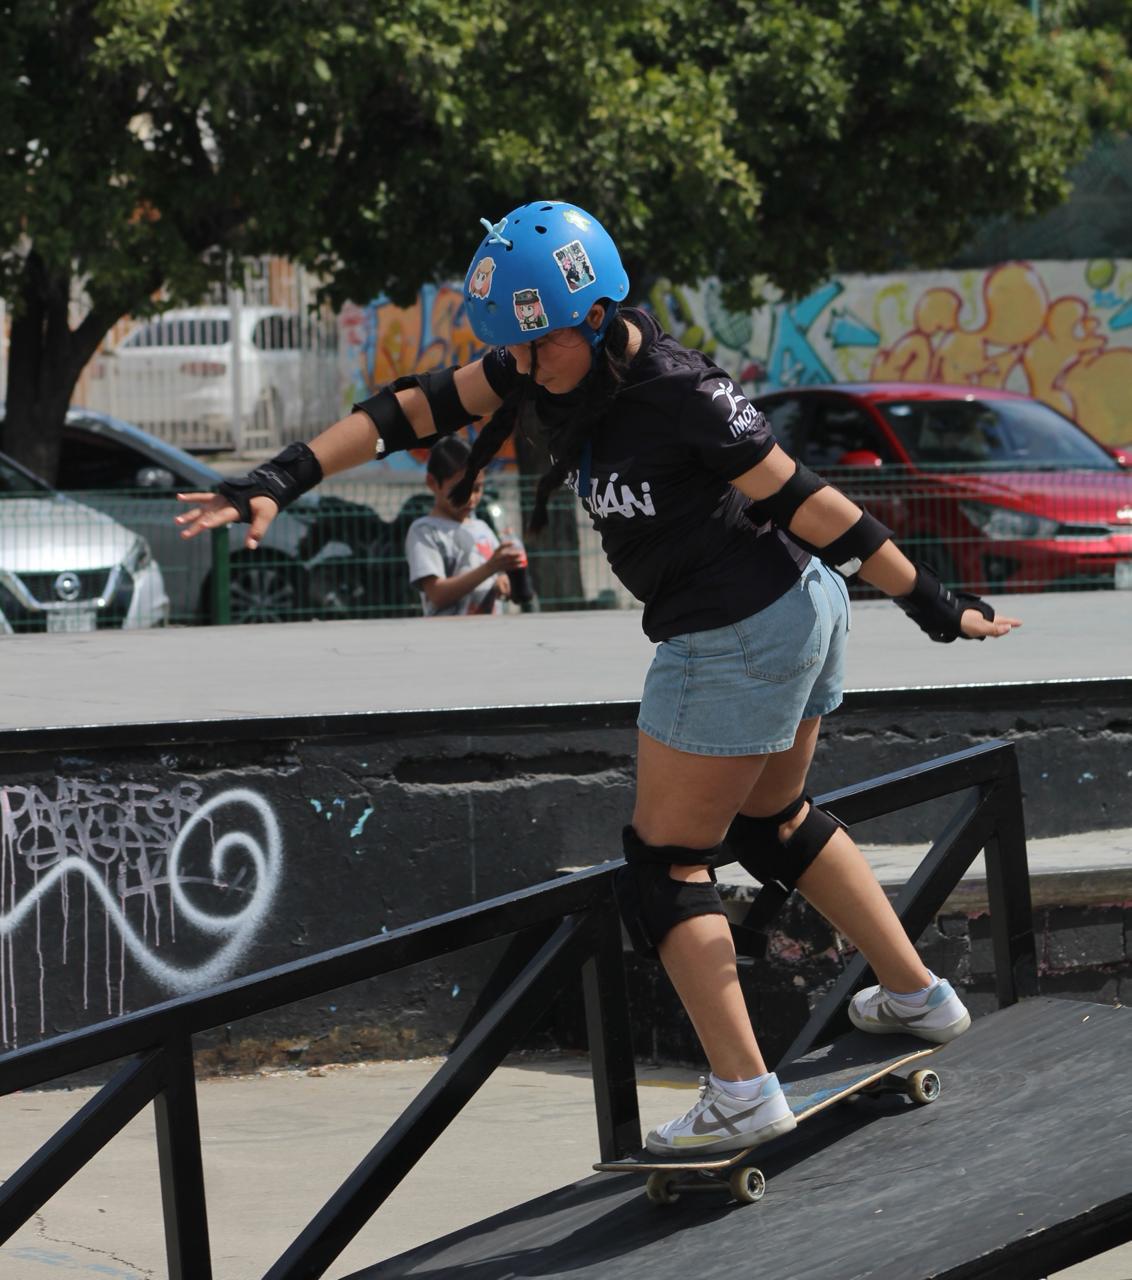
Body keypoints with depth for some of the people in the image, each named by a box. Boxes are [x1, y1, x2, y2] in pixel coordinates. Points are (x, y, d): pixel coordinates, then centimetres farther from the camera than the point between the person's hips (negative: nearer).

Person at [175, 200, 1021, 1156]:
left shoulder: (683, 394, -26)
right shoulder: (552, 364, -3)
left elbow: (808, 504, -21)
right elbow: (416, 410, -3)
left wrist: (934, 607, -13)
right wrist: (279, 482, -9)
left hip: (735, 642, -9)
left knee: (666, 863, 1)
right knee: (772, 823, 27)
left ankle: (744, 1095, 1)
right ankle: (918, 997, 37)